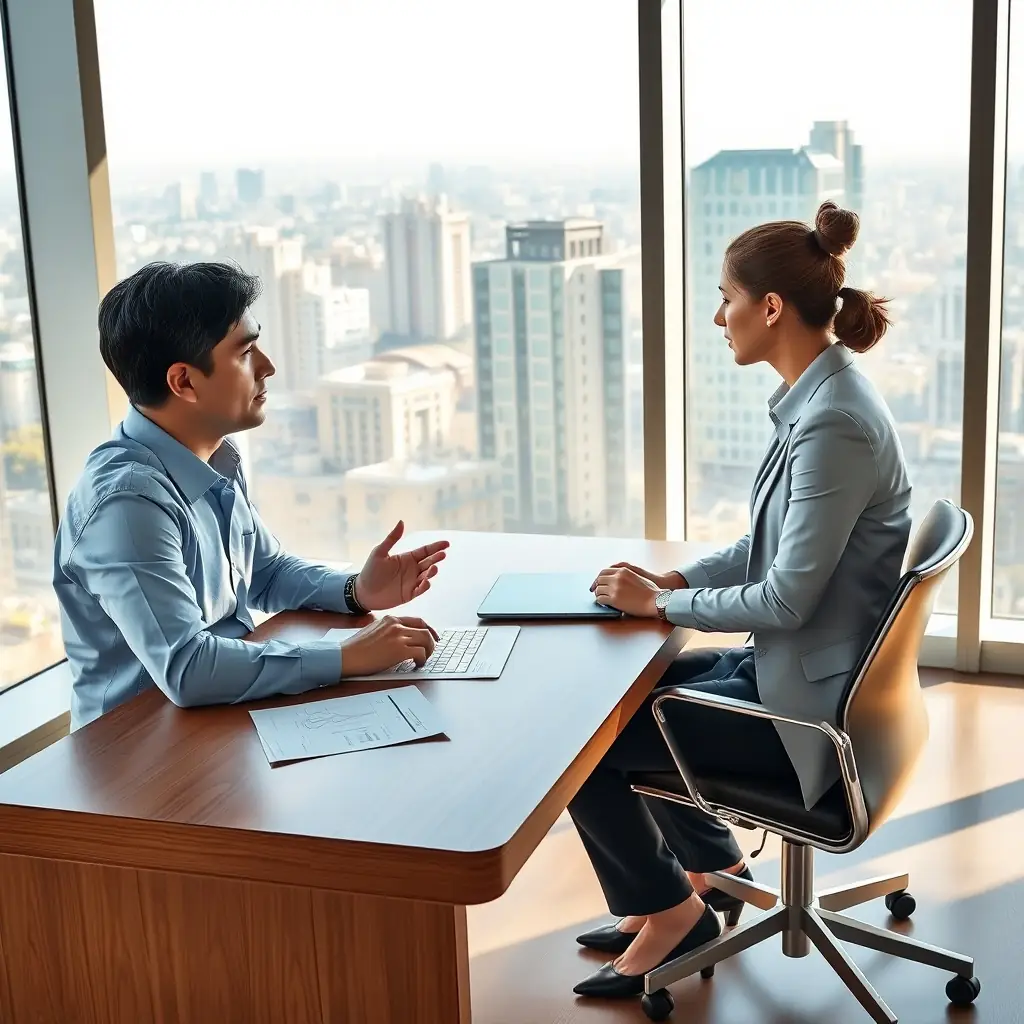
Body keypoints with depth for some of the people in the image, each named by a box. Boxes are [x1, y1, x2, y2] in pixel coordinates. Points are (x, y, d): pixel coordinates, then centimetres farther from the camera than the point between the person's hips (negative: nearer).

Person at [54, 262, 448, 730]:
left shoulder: (214, 460, 3)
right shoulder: (127, 499, -25)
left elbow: (268, 572, 17)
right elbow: (183, 668, -32)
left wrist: (356, 591, -1)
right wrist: (347, 657, -27)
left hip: (222, 716, 8)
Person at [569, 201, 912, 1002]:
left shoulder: (834, 423, -26)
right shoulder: (819, 397, 5)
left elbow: (787, 597, -25)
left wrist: (662, 604, -13)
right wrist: (674, 581, 3)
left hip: (808, 704, -10)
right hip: (794, 669, 10)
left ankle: (671, 908, 19)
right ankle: (711, 869, 32)